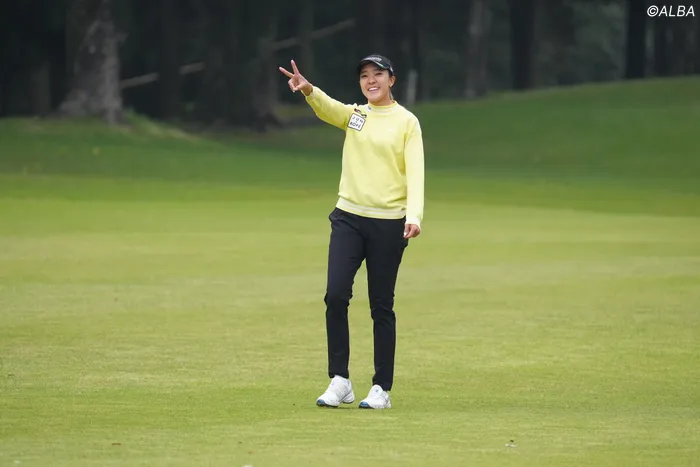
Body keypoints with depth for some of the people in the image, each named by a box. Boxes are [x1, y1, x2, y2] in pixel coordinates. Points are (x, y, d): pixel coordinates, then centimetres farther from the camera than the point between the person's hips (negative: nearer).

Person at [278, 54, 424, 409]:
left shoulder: (406, 122, 0)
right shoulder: (354, 114, 10)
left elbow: (415, 172, -9)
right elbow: (328, 110, -12)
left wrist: (413, 216, -25)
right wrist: (308, 91, -36)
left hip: (388, 224, -3)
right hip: (348, 218, 3)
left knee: (381, 306, 3)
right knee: (336, 294, -11)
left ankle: (381, 389, 10)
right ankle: (340, 381, -5)